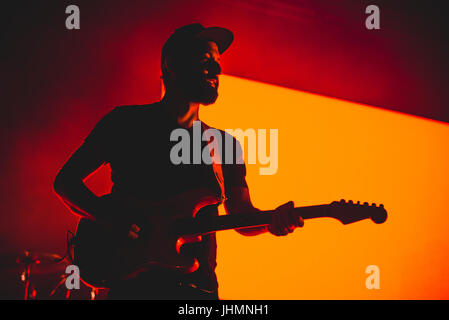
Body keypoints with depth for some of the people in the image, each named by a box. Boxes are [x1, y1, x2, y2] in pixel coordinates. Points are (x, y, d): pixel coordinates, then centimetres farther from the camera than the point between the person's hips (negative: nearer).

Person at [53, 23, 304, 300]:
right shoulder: (126, 123, 4)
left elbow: (242, 215, 11)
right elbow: (65, 181, 5)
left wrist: (271, 220, -12)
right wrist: (112, 218, -12)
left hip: (199, 286, 3)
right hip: (135, 281, -3)